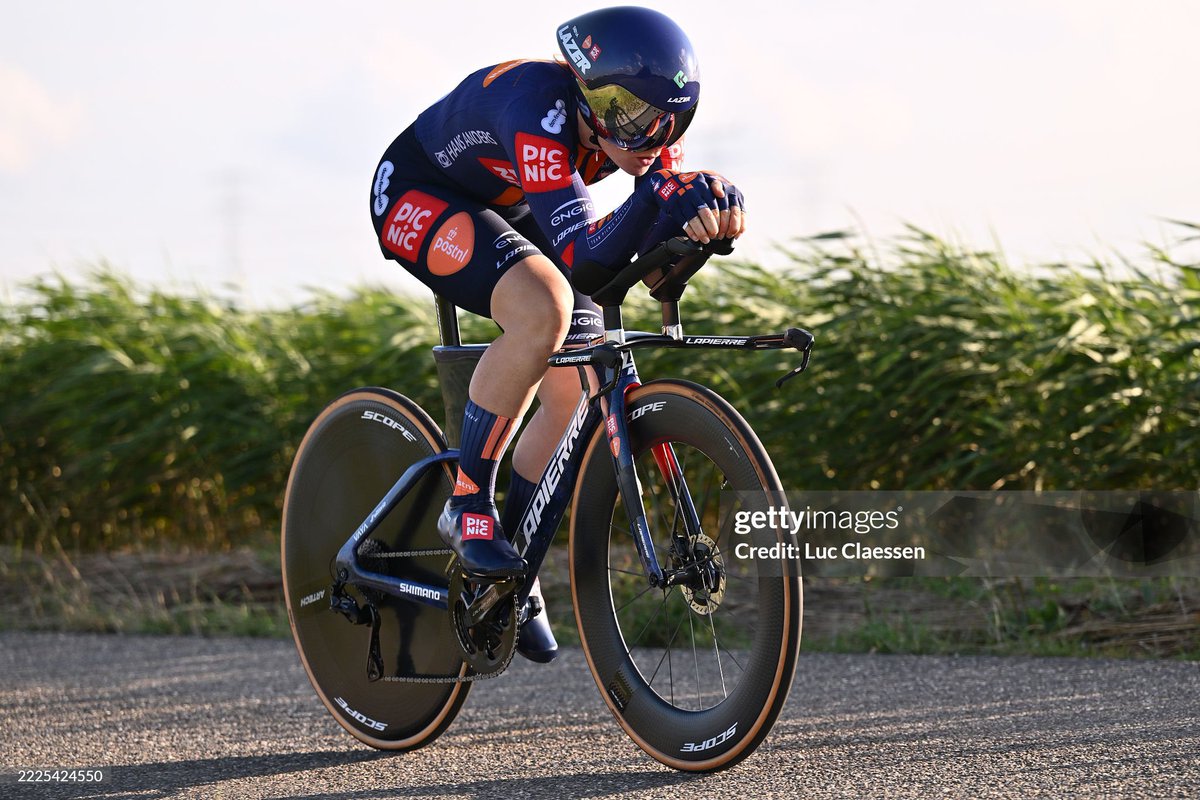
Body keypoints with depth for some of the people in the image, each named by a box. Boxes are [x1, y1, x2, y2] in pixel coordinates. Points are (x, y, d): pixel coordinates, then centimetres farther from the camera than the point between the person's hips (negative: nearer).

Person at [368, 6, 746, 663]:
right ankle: (467, 504, -19)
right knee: (544, 310, -34)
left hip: (505, 213, 8)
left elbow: (653, 237, -23)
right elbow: (585, 255, -44)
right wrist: (659, 190, -59)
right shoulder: (541, 109, -39)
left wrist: (709, 210, -45)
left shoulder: (638, 121, -19)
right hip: (417, 198, -8)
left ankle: (514, 569, 12)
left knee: (579, 389, -5)